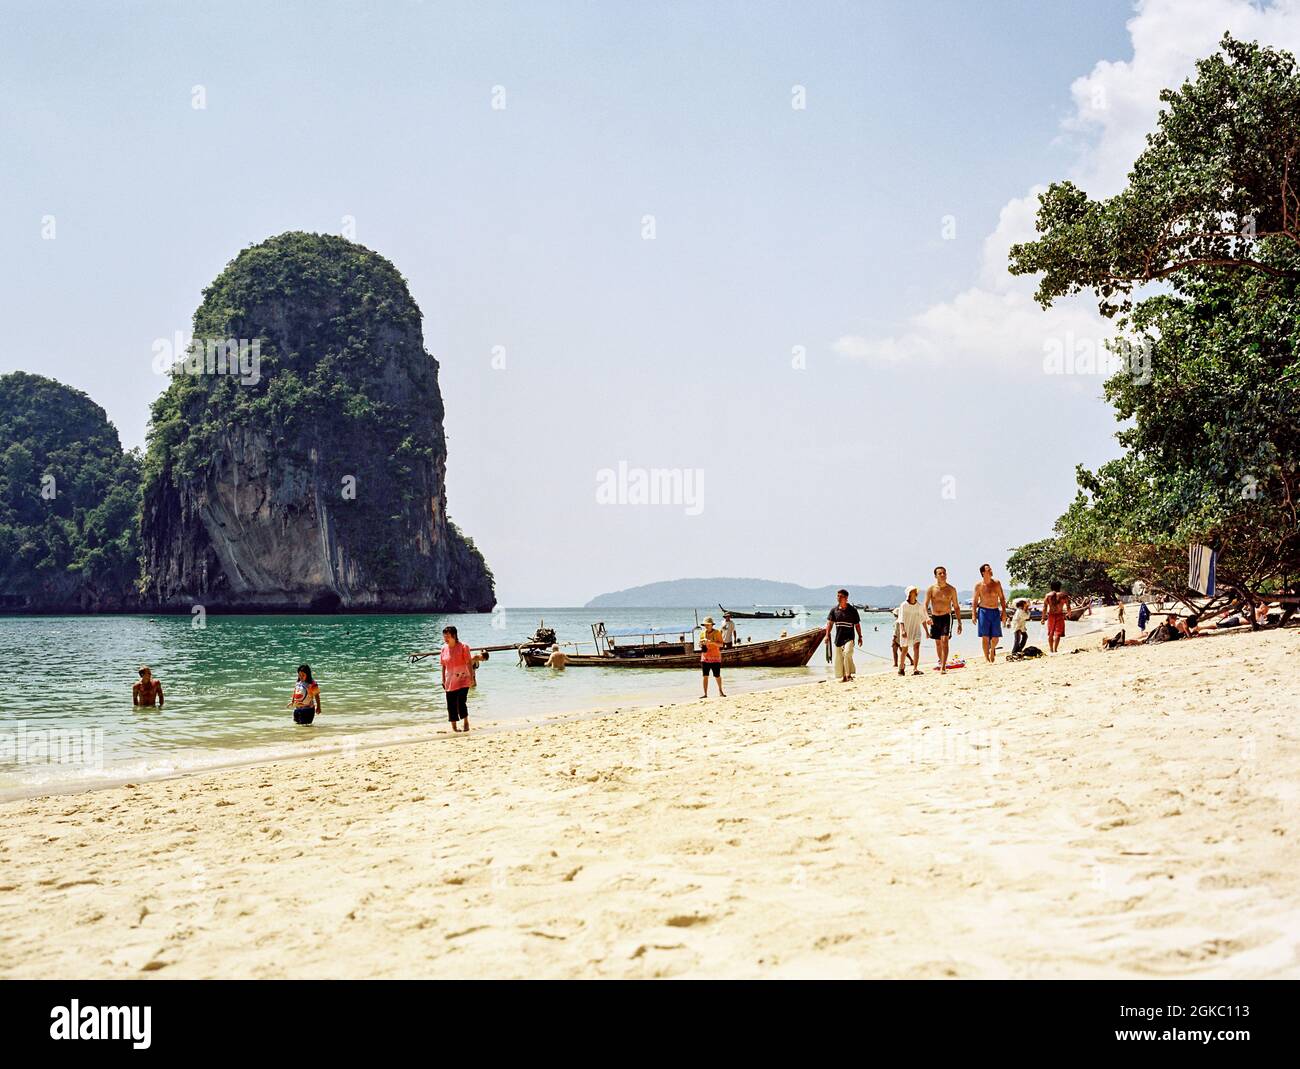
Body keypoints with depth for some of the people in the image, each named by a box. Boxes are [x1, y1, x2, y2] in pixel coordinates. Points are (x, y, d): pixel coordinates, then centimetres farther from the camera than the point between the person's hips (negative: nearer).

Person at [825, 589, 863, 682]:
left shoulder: (852, 610, 0)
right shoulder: (834, 610, 6)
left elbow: (857, 625, 6)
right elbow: (830, 623, 4)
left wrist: (860, 637, 6)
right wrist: (827, 634, -7)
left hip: (849, 637, -4)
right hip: (838, 638, 4)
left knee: (847, 653, -24)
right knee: (838, 658, 5)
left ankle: (849, 674, -18)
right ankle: (843, 676, 17)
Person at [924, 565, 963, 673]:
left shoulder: (951, 589, 0)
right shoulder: (931, 589, -2)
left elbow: (956, 607, 7)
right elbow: (925, 605, -8)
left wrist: (959, 623, 5)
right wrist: (927, 617, -27)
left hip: (947, 617, -2)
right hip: (935, 618, 2)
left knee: (944, 640, -17)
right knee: (938, 642, 13)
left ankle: (943, 667, -21)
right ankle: (941, 663, 31)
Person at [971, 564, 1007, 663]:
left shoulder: (996, 583, 4)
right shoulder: (979, 585, -2)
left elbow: (1002, 598, 9)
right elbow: (975, 601, 2)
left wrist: (1004, 611, 3)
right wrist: (973, 614, -5)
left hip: (995, 611, 2)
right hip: (983, 611, -2)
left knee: (995, 637, 3)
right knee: (985, 636, -4)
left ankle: (992, 650, 34)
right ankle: (987, 658, 4)